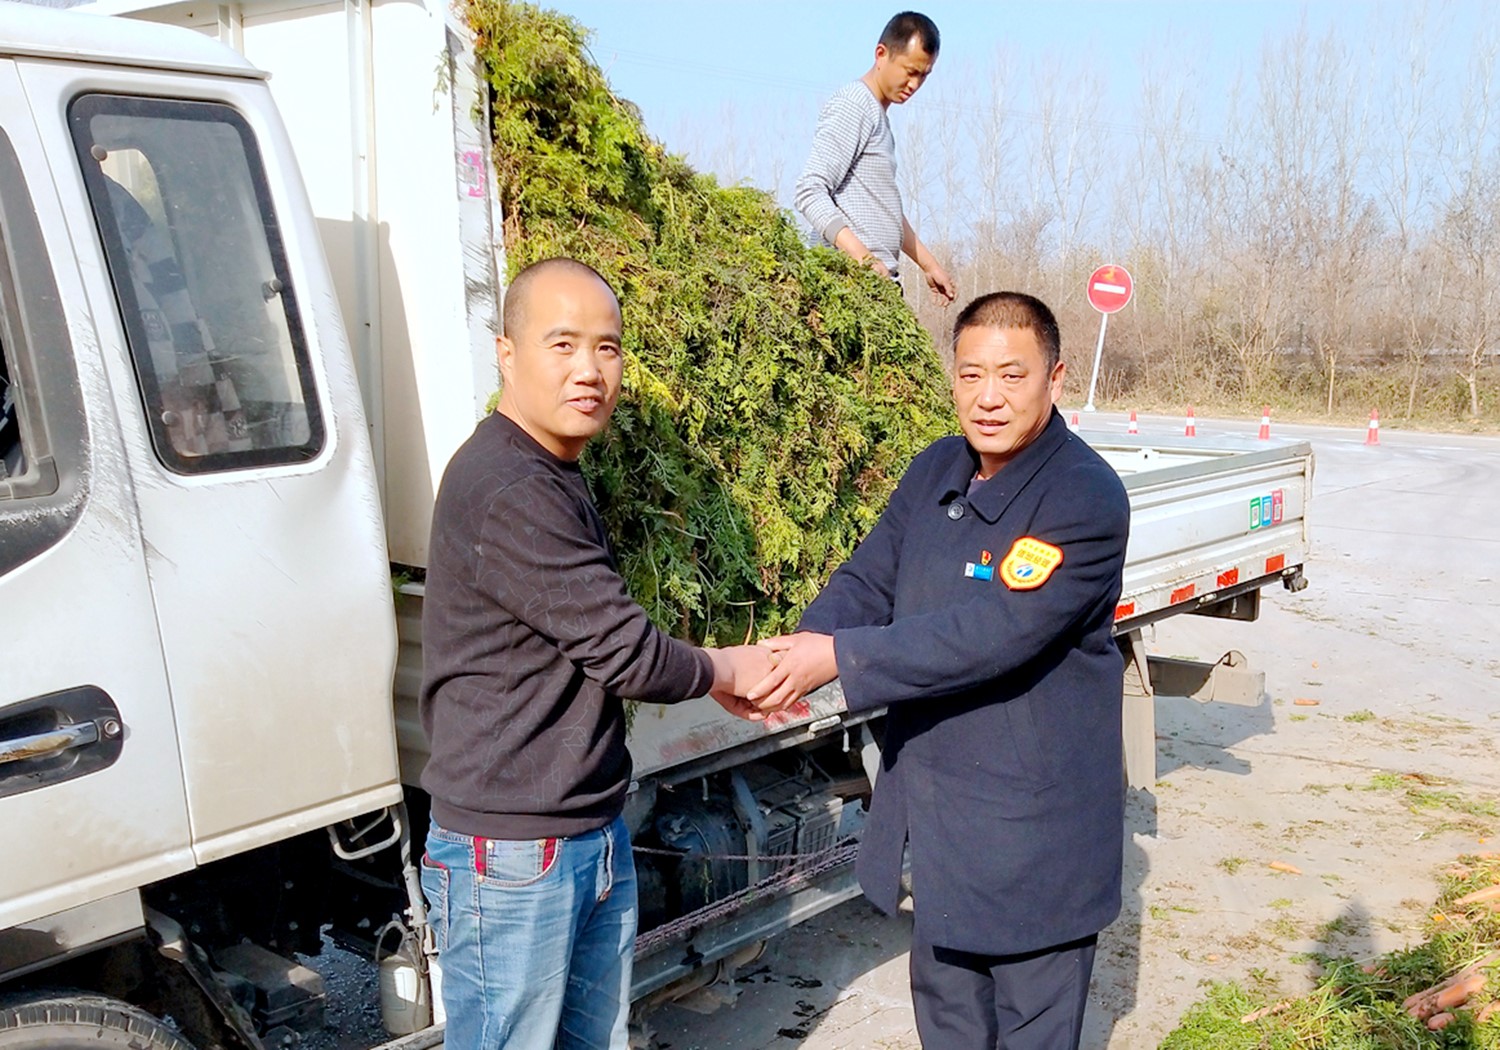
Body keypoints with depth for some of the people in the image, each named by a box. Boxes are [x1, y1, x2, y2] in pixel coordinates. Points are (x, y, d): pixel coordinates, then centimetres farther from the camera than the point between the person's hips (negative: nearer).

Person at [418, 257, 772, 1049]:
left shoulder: (550, 478, 11)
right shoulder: (507, 493, -22)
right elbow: (624, 652, -20)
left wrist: (717, 680, 4)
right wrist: (724, 669, -2)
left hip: (594, 834, 9)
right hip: (513, 853, -9)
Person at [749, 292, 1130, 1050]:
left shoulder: (1086, 499, -20)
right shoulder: (935, 472, 4)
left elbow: (994, 631, -29)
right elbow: (868, 580, 1)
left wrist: (840, 657, -30)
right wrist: (798, 651, -19)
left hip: (1033, 825, -7)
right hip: (930, 806, 7)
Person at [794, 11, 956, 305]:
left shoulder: (878, 115, 22)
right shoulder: (852, 107, -8)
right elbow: (810, 192, -18)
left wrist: (929, 264, 28)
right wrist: (863, 258, -27)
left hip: (879, 277, 9)